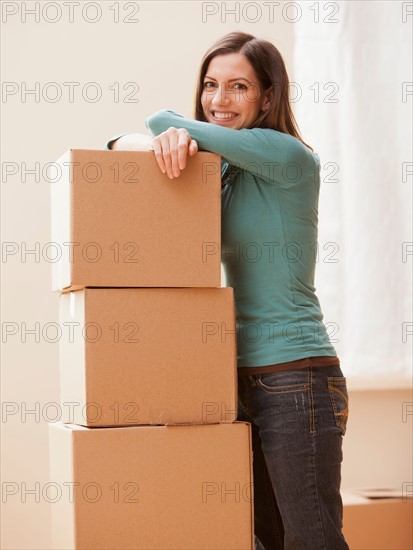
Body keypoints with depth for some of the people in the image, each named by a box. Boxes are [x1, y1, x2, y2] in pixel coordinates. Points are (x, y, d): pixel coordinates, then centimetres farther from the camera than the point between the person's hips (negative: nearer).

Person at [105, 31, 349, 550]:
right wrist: (163, 143, -10)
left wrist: (174, 128, 8)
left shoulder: (290, 158, -11)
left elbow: (162, 119, -16)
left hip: (297, 376, -8)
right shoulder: (223, 169, 13)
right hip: (245, 376, 8)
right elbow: (122, 143, 12)